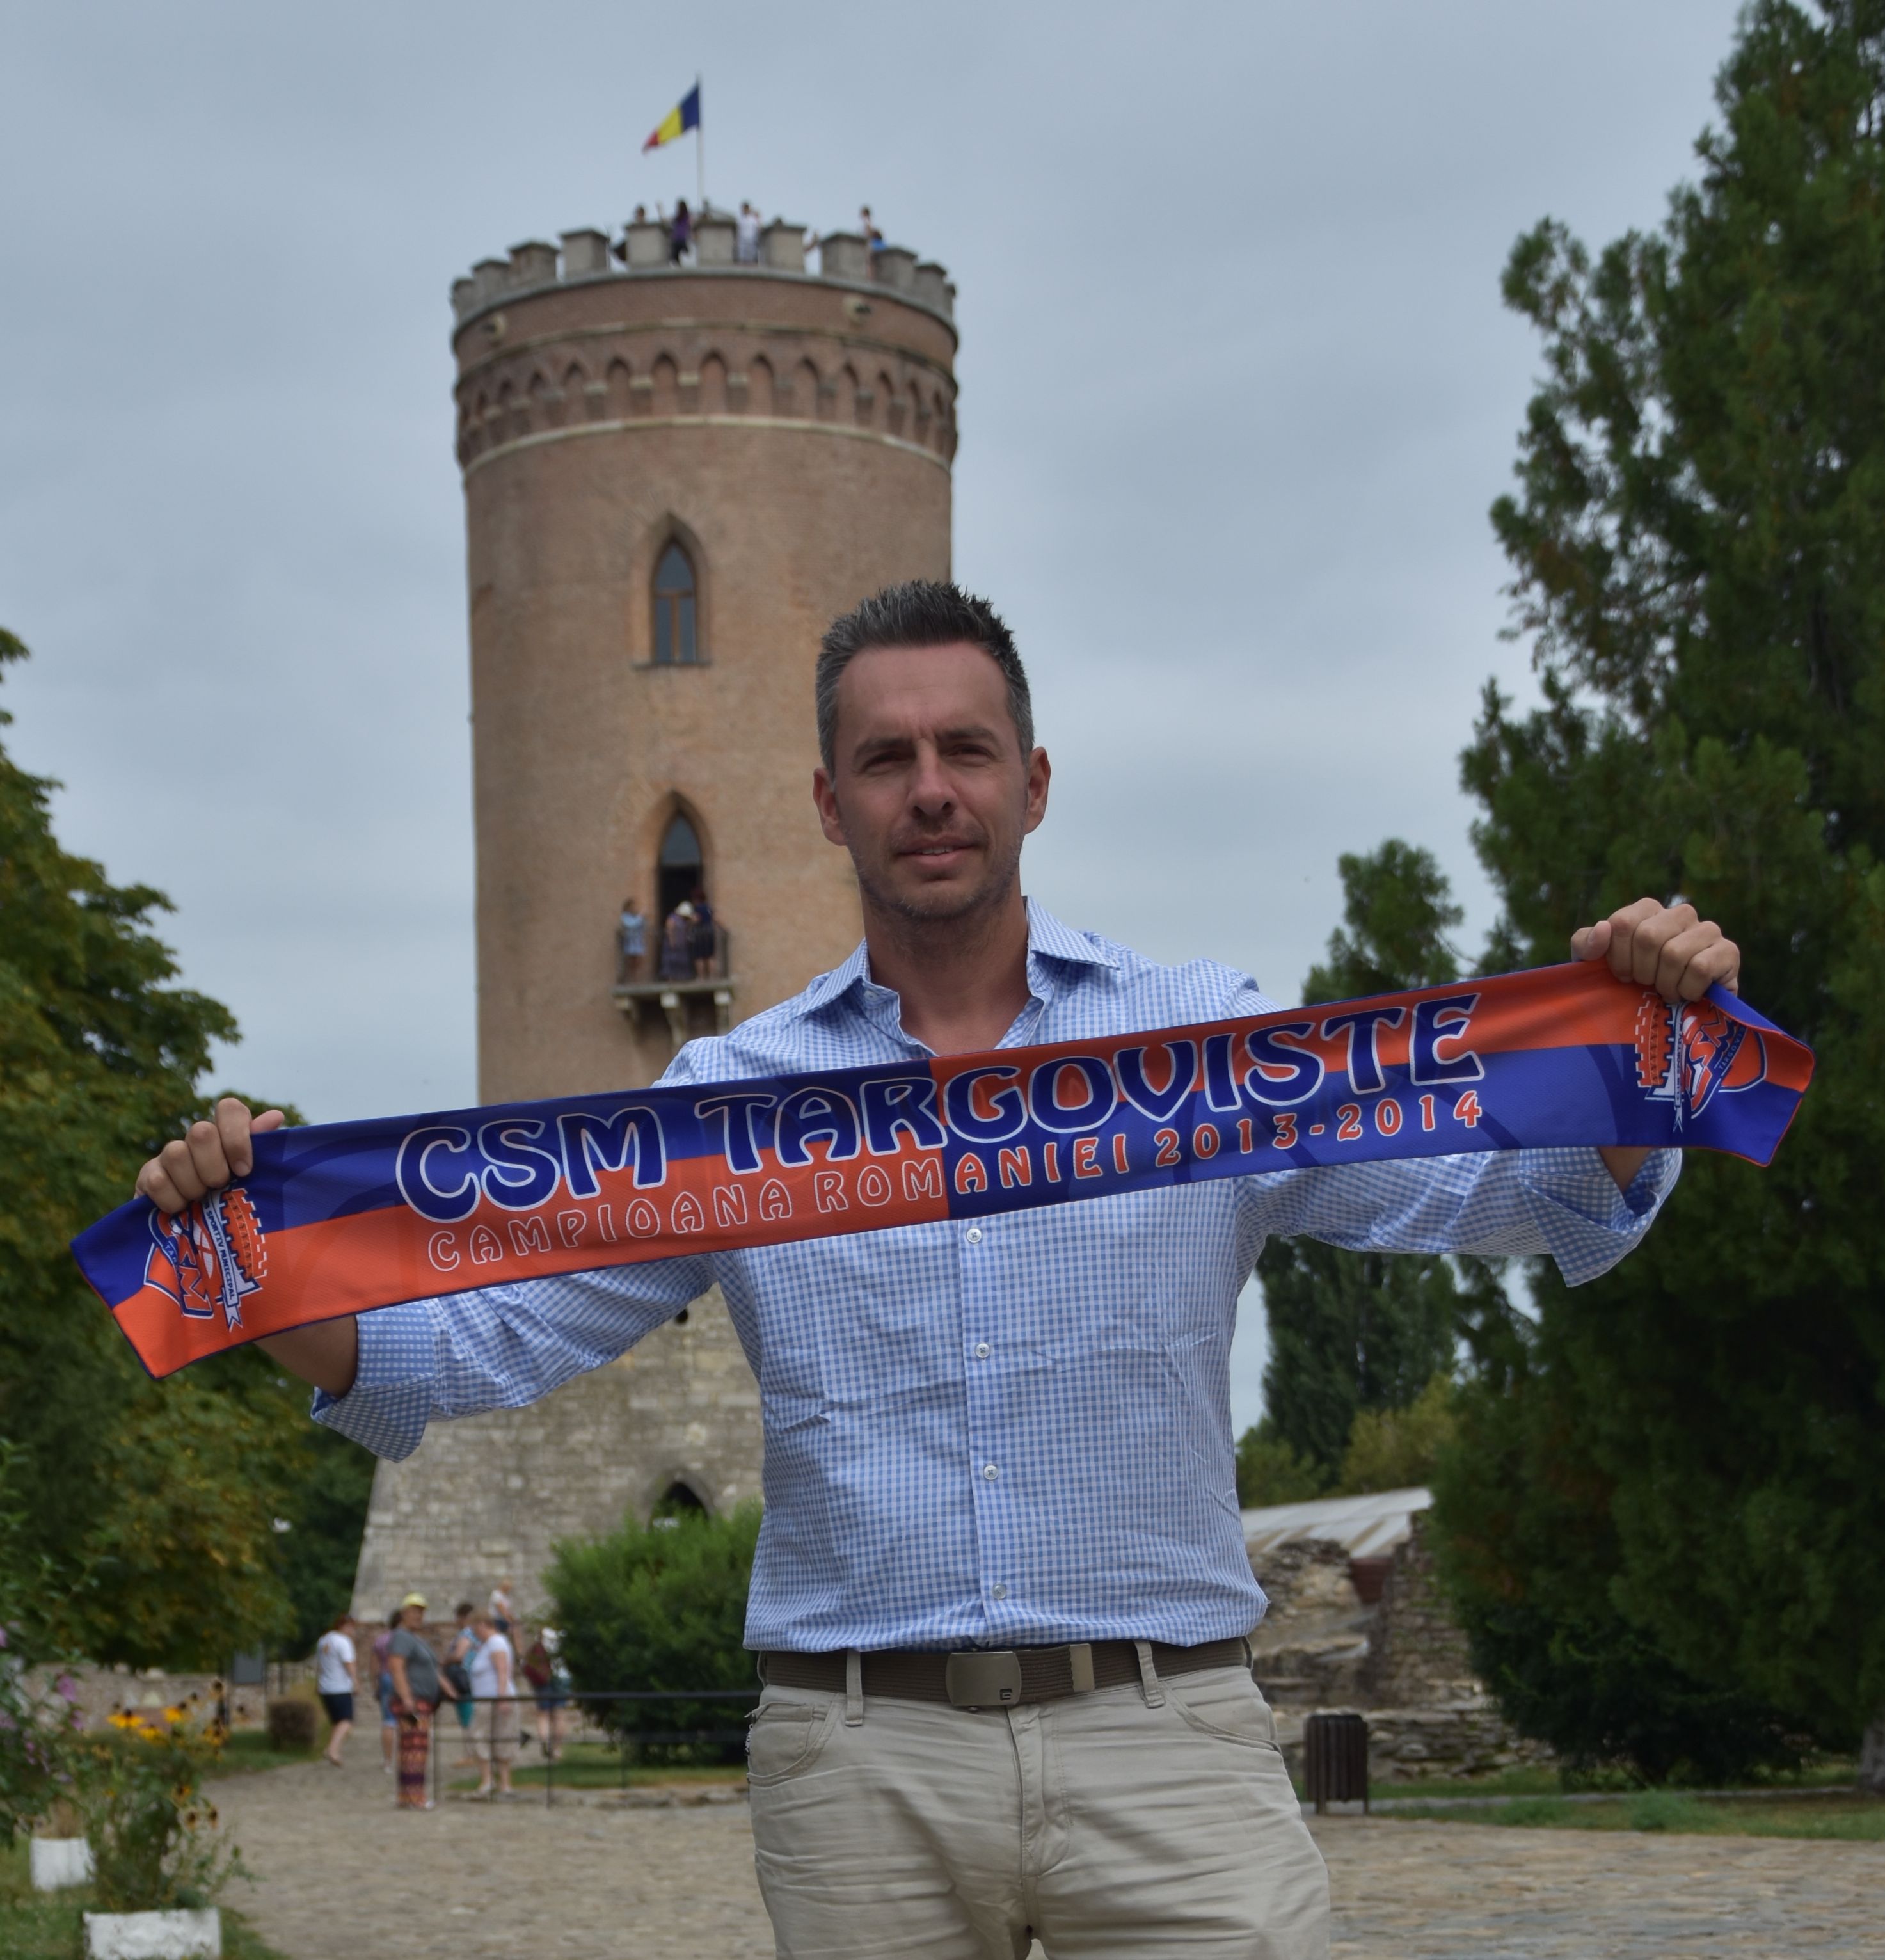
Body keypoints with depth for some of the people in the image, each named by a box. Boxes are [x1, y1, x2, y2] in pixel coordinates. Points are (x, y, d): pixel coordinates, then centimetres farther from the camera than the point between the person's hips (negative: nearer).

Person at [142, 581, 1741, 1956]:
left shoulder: (1215, 1045, 8)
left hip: (1162, 1749, -1)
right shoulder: (734, 1097, 10)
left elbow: (1495, 1189, 0)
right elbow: (480, 1338, 6)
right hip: (865, 1761, 1)